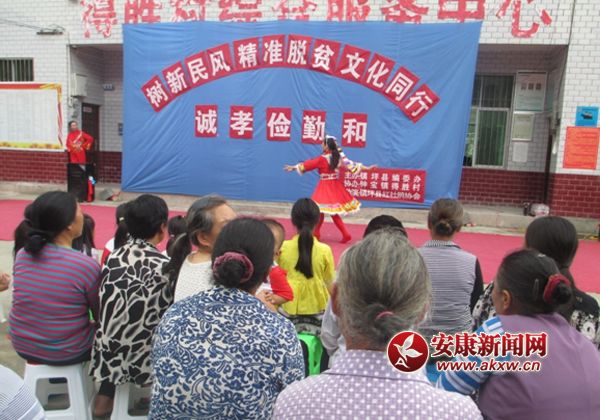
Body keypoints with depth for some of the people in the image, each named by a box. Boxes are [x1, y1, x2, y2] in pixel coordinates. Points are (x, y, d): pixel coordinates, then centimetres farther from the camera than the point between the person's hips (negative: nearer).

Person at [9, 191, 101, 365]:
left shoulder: (21, 256, -8)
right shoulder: (87, 266, -24)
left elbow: (36, 298, 8)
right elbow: (102, 315, -10)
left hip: (22, 346, 5)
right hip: (67, 352, -5)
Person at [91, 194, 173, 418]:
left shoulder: (114, 257, -3)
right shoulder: (164, 265, -19)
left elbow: (108, 304, 5)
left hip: (110, 346, 6)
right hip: (143, 352, -6)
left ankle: (105, 397, 38)